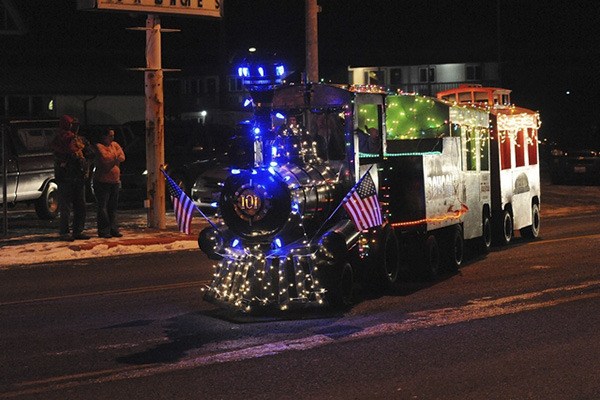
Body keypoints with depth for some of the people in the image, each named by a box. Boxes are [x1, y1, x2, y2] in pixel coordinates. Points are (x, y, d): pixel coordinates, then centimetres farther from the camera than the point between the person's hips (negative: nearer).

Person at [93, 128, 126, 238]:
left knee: (113, 207, 9)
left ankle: (113, 229, 14)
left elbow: (122, 157, 1)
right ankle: (103, 231, -3)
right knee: (103, 207, -6)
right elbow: (105, 157, -21)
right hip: (102, 182, -6)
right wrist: (115, 156, -4)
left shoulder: (115, 145, 13)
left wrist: (111, 159, -13)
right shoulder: (99, 146, -6)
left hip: (115, 181, 7)